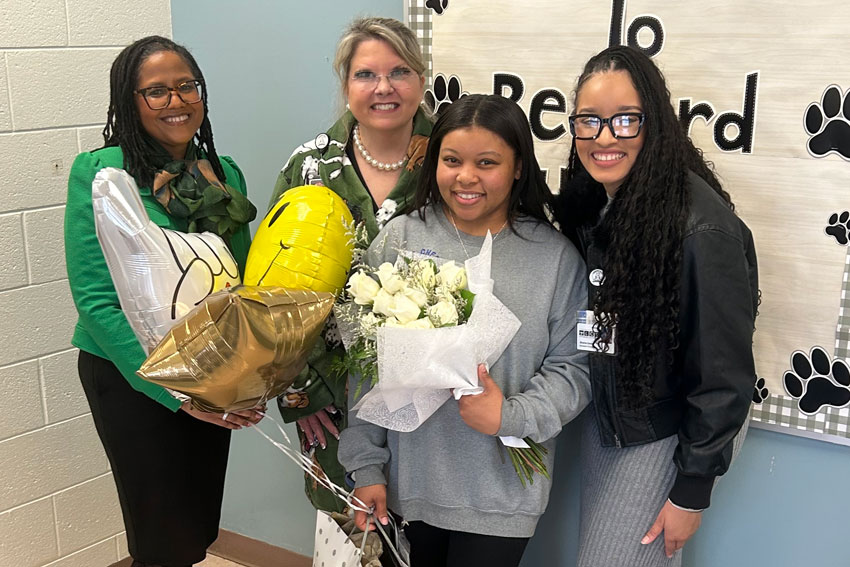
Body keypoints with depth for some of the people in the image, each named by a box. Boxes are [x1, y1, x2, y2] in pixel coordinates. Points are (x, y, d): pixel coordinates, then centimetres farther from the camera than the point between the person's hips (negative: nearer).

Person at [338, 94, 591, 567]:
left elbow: (572, 368, -3)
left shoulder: (556, 257, -5)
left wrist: (511, 416, -20)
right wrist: (365, 464, -1)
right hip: (407, 479, 2)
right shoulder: (400, 239, -3)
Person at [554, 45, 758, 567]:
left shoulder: (702, 229, -26)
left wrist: (692, 491, -14)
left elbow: (724, 375, -20)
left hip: (667, 435, -7)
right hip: (601, 420, 7)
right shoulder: (585, 205, -3)